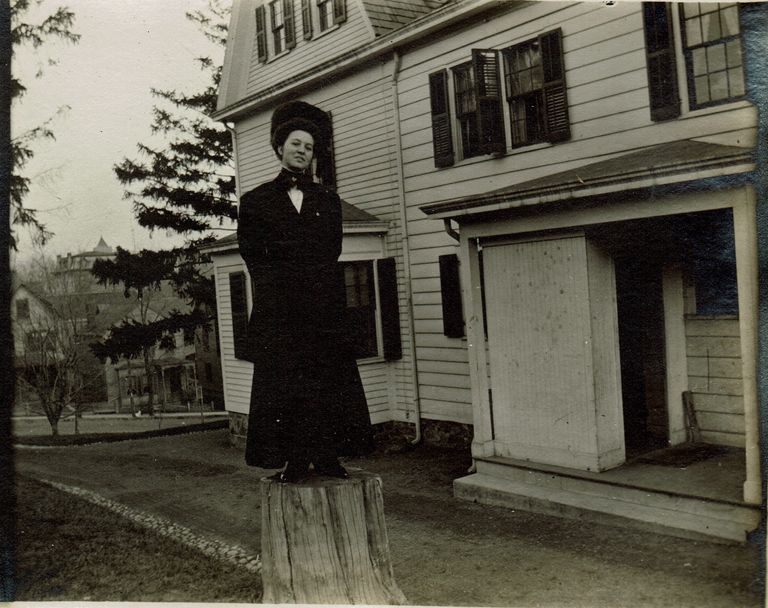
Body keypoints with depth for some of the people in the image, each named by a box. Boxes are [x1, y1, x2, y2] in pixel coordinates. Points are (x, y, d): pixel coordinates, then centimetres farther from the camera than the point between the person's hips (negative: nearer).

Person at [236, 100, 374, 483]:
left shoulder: (328, 200, 18)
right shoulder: (256, 201, 12)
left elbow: (331, 250, 10)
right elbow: (253, 254, 4)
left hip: (323, 307, 2)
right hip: (278, 311, -2)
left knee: (328, 382, -1)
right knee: (282, 385, -5)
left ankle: (327, 457, 4)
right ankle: (294, 461, -1)